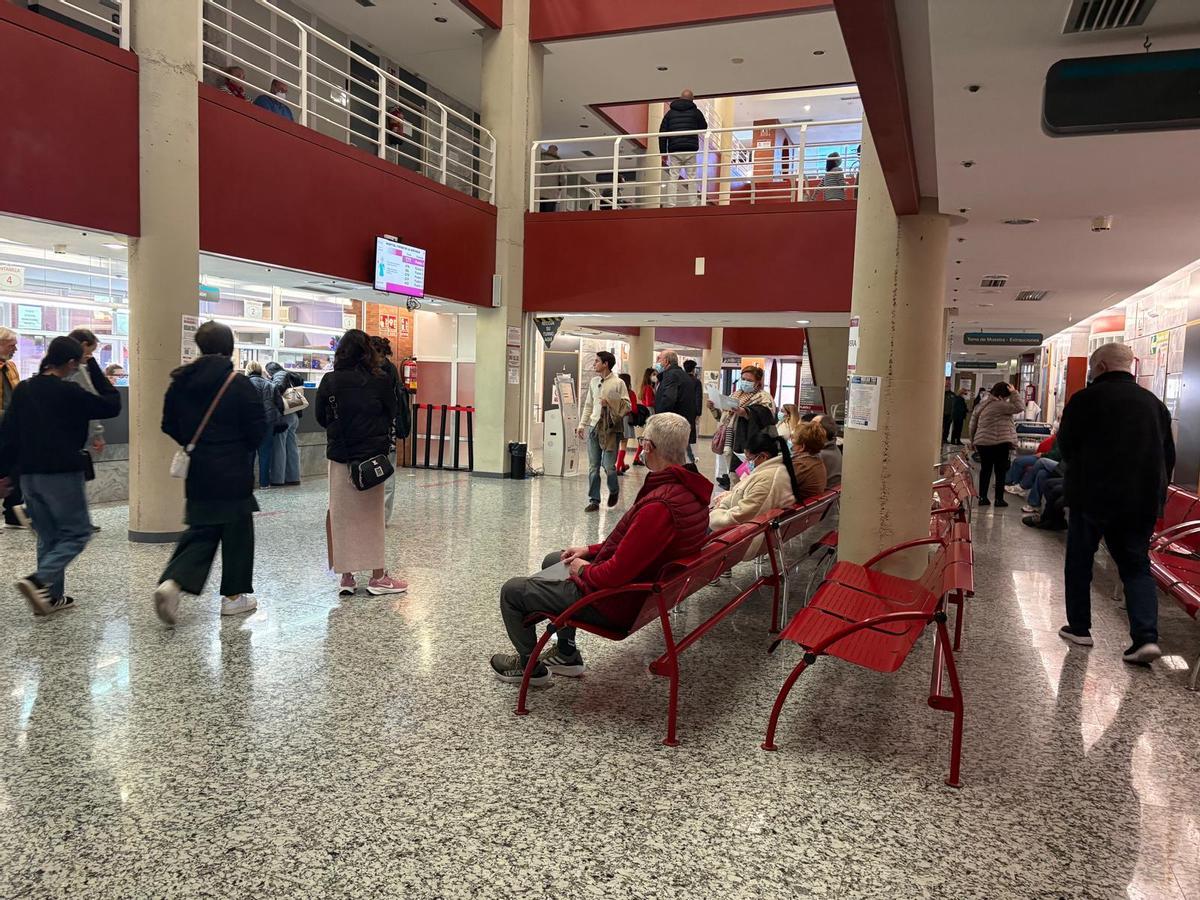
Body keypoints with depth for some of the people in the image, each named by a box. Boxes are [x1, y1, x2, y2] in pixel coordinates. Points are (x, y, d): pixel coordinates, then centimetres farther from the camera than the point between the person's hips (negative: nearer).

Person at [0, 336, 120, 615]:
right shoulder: (69, 392, -12)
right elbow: (112, 406, -2)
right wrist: (95, 370, 4)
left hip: (28, 475, 7)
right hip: (61, 474, -7)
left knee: (48, 536, 16)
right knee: (77, 532, 3)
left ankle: (51, 596, 18)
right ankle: (39, 580, -16)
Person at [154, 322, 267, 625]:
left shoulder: (179, 383, 3)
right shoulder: (240, 384, -12)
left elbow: (169, 426, 9)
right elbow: (259, 430, -11)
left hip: (197, 474, 5)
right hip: (234, 474, -5)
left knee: (200, 531, 13)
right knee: (237, 532, 8)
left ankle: (172, 582, -8)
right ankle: (234, 595, 16)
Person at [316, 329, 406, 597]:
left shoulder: (329, 381, -4)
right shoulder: (381, 381, -8)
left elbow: (321, 417, 5)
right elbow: (391, 415, 3)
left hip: (339, 455, 1)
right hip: (372, 455, -1)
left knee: (341, 515, 10)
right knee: (372, 515, 9)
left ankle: (346, 577, 12)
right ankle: (377, 576, 14)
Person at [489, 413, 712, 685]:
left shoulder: (659, 506, -35)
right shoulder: (688, 489, -3)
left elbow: (617, 573, -32)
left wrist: (584, 570, -11)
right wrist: (592, 550, 10)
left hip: (618, 601, -10)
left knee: (511, 591, 3)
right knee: (552, 561, 30)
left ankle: (530, 667, 26)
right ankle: (566, 653, 35)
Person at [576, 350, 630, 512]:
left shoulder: (618, 383, -4)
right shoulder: (593, 382, 11)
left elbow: (627, 406, -5)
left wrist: (610, 403, -17)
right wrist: (581, 424, 11)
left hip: (610, 429, -5)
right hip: (593, 427, 5)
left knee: (609, 465, -5)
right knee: (593, 466, 5)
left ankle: (614, 491, 25)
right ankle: (594, 500, 12)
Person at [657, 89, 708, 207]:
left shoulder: (670, 112, 13)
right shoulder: (695, 112, 7)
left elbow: (662, 133, 8)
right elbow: (704, 128, 19)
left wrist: (663, 152, 10)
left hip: (674, 151, 1)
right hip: (690, 150, -1)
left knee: (673, 178, 0)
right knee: (691, 178, 2)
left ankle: (671, 205, -7)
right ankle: (693, 204, -3)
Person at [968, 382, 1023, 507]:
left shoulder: (981, 404, 11)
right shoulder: (999, 405, -14)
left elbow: (973, 425, 15)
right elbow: (1019, 407, -15)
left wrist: (973, 440, 23)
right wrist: (1014, 393, -7)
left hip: (982, 442, 7)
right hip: (999, 443, -7)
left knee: (985, 469, 12)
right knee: (1000, 471, 3)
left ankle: (982, 497, 12)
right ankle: (999, 499, 4)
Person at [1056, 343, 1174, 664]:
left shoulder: (1086, 399, -8)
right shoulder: (1155, 403, 8)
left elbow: (1066, 446, -1)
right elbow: (1169, 456, 12)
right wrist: (1155, 492, 20)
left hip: (1091, 495, -4)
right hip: (1143, 501, 4)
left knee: (1079, 562, 12)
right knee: (1137, 566, 10)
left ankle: (1079, 627, 18)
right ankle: (1147, 636, -3)